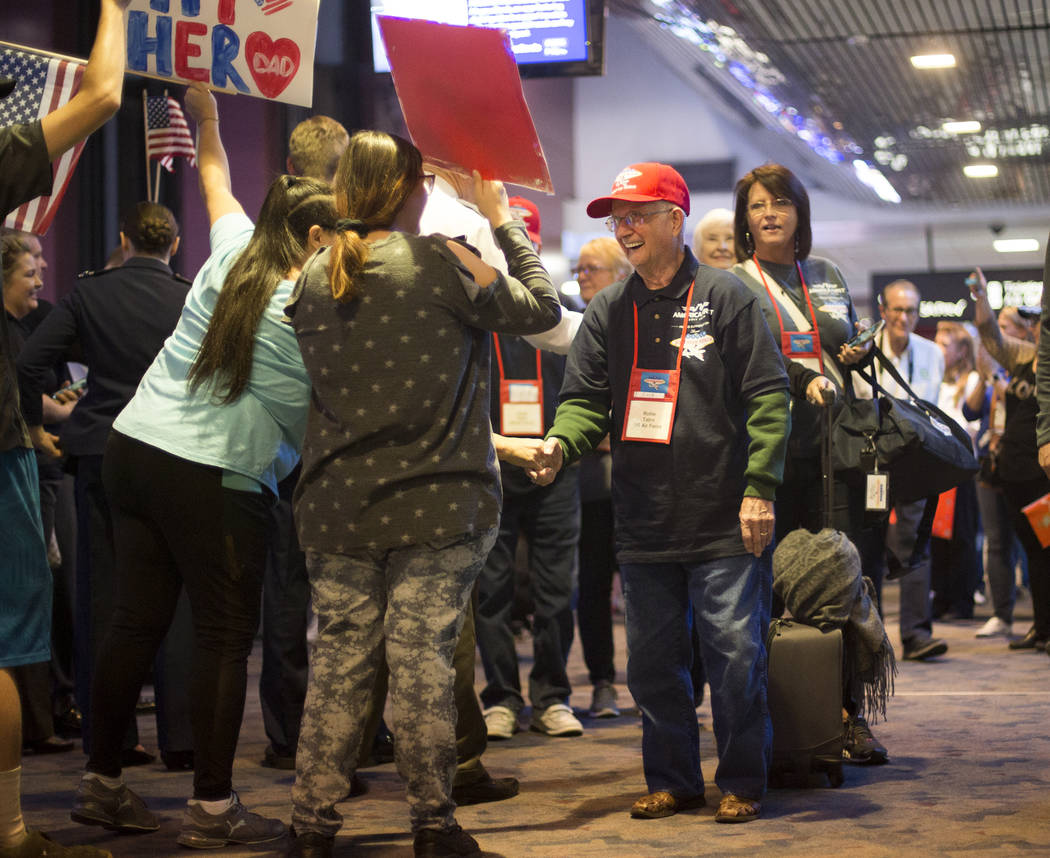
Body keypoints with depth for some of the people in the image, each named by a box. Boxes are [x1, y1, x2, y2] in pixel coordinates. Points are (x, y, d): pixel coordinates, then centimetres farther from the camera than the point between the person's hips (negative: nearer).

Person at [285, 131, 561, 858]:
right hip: (435, 501, -4)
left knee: (340, 658, 9)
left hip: (337, 502, 4)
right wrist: (503, 220, 11)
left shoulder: (315, 276, 6)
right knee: (423, 658, 0)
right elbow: (541, 309, 1)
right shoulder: (441, 262, -10)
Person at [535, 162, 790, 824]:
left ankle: (742, 783, 13)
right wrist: (560, 441, -14)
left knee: (735, 655, -1)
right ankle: (673, 781, 23)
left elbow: (767, 396, -4)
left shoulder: (725, 296, -2)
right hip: (643, 524, 5)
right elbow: (586, 398, 8)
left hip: (724, 522, -4)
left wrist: (760, 485, -12)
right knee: (653, 659, 10)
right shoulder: (608, 311, 11)